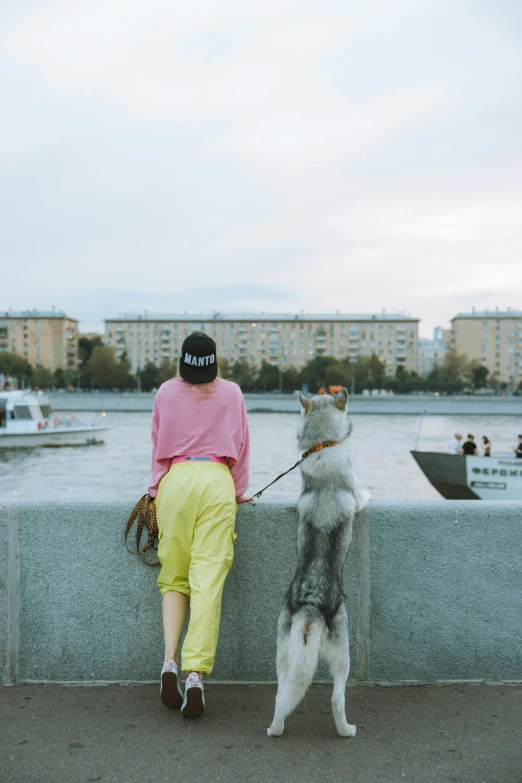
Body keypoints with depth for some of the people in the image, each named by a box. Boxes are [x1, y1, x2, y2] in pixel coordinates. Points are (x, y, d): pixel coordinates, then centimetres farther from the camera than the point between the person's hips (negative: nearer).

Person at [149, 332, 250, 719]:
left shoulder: (167, 393, 11)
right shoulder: (231, 393, 10)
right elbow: (241, 445, 15)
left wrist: (158, 487, 28)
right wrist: (238, 490, 26)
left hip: (175, 480, 1)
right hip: (217, 482, -1)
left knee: (174, 579, 11)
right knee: (208, 581, -4)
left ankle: (170, 660, -5)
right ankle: (196, 672, -10)